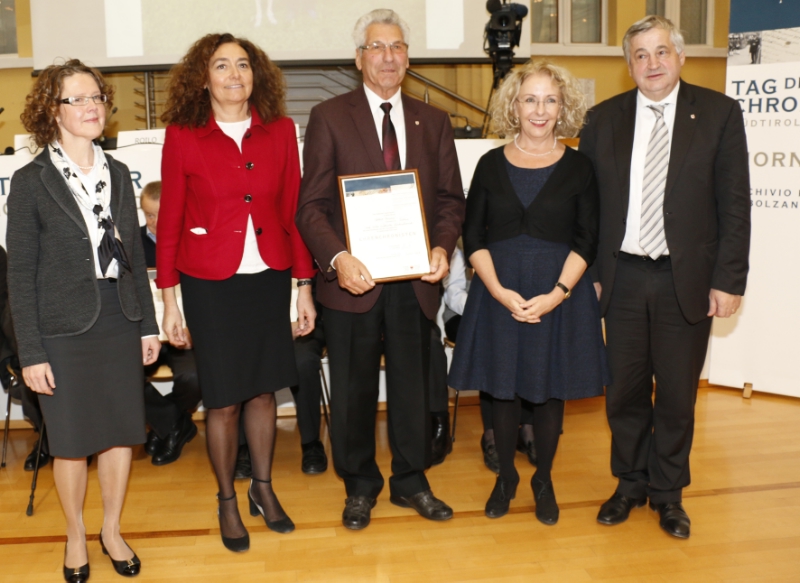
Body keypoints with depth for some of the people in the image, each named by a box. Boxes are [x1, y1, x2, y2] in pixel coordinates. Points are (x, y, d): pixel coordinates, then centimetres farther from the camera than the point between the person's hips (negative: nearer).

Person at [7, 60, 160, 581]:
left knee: (122, 433, 10)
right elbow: (21, 274, -5)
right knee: (72, 442, 8)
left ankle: (112, 529, 31)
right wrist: (31, 352, -8)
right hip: (65, 329, -3)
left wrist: (148, 324, 8)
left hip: (120, 322, 4)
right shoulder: (31, 182, -5)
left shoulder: (118, 173, 7)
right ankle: (76, 535, 32)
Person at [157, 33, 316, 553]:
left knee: (263, 389, 13)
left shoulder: (280, 131, 2)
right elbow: (170, 221, -1)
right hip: (210, 283, -2)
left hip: (269, 277, 2)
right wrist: (169, 299, -1)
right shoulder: (182, 137, -3)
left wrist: (303, 285, 4)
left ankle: (263, 488, 34)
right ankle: (227, 500, 28)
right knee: (223, 399, 7)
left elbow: (293, 211, 4)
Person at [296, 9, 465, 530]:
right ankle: (360, 486, 31)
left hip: (415, 278, 3)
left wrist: (443, 247, -12)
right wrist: (337, 259, -22)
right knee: (354, 389, 10)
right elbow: (312, 204, -6)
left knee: (413, 384, 14)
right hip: (354, 279, -2)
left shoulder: (433, 121, 9)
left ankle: (411, 482, 33)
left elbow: (451, 198, 8)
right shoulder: (329, 117, -1)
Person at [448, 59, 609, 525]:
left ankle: (544, 480, 28)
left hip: (560, 294, -1)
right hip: (499, 292, 1)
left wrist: (558, 293, -15)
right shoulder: (491, 164, 3)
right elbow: (474, 238, 1)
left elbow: (587, 240, -2)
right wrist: (499, 290, -13)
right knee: (502, 386, 9)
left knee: (551, 389, 8)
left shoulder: (578, 167, 0)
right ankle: (506, 476, 29)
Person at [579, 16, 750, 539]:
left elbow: (734, 203, -2)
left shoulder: (720, 113, -1)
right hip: (624, 277, 2)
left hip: (687, 280, -1)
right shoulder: (603, 119, 4)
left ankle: (668, 492, 29)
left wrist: (729, 279, -7)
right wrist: (589, 274, 1)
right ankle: (630, 483, 31)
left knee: (677, 393, 9)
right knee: (625, 388, 11)